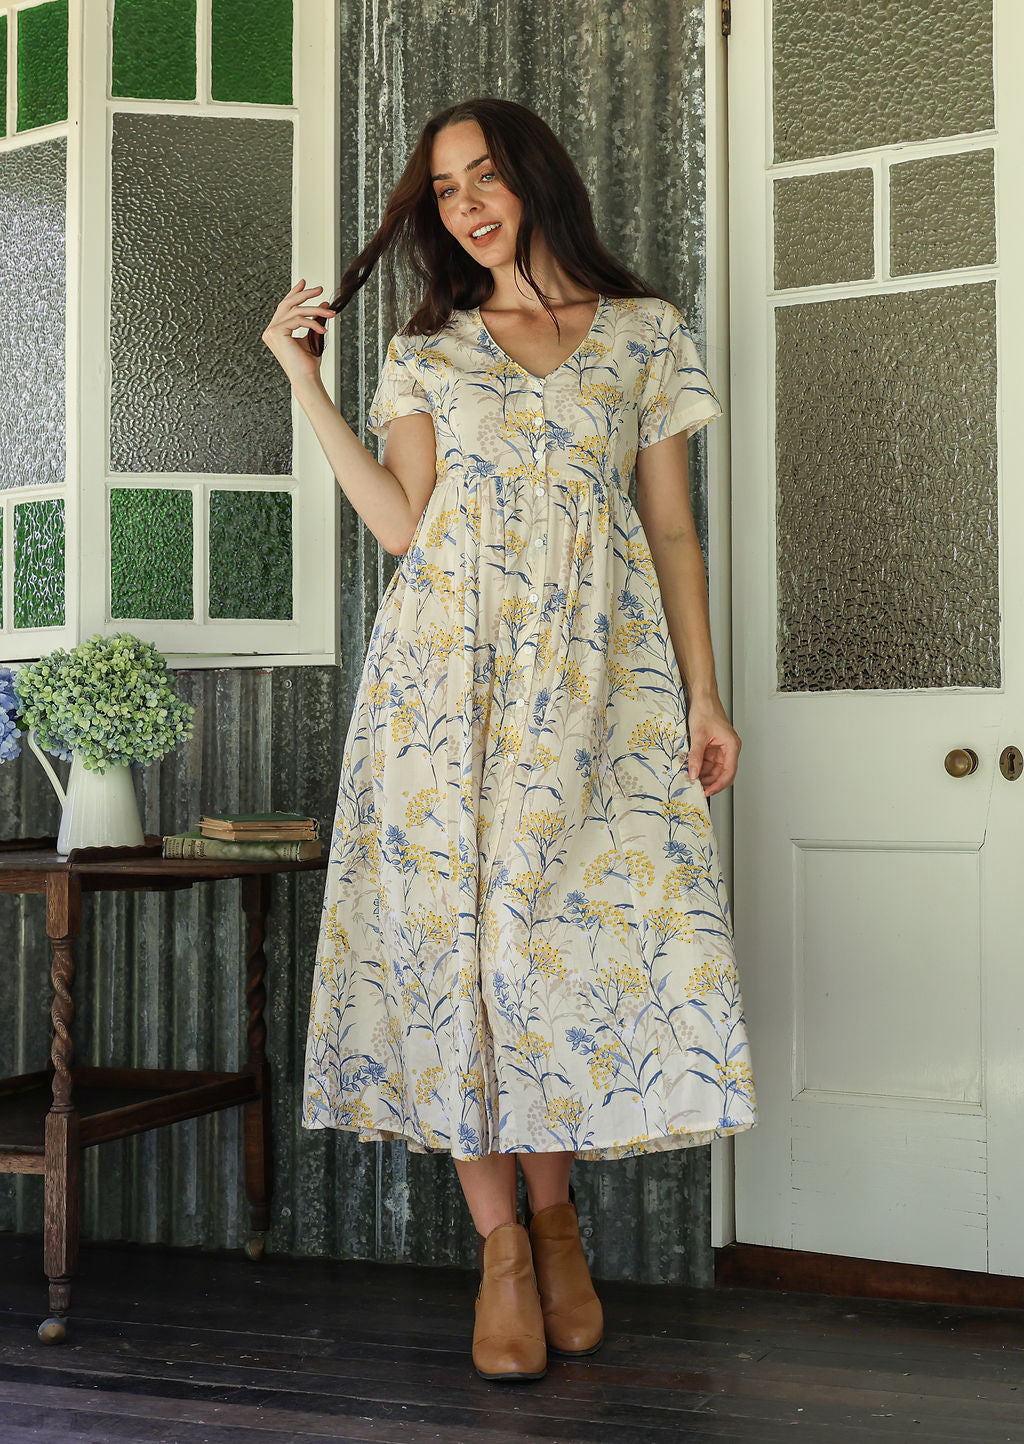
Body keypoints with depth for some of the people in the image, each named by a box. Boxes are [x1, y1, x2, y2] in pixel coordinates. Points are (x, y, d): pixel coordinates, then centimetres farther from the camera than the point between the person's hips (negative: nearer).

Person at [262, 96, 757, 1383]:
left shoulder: (648, 334, 11)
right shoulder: (425, 350, 14)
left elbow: (672, 528, 9)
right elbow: (404, 526, 3)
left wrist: (703, 695, 2)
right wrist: (306, 386, 2)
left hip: (601, 672, -1)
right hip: (450, 669, 1)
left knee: (591, 925, -7)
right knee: (456, 926, -4)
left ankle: (551, 1206, 16)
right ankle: (501, 1242, 6)